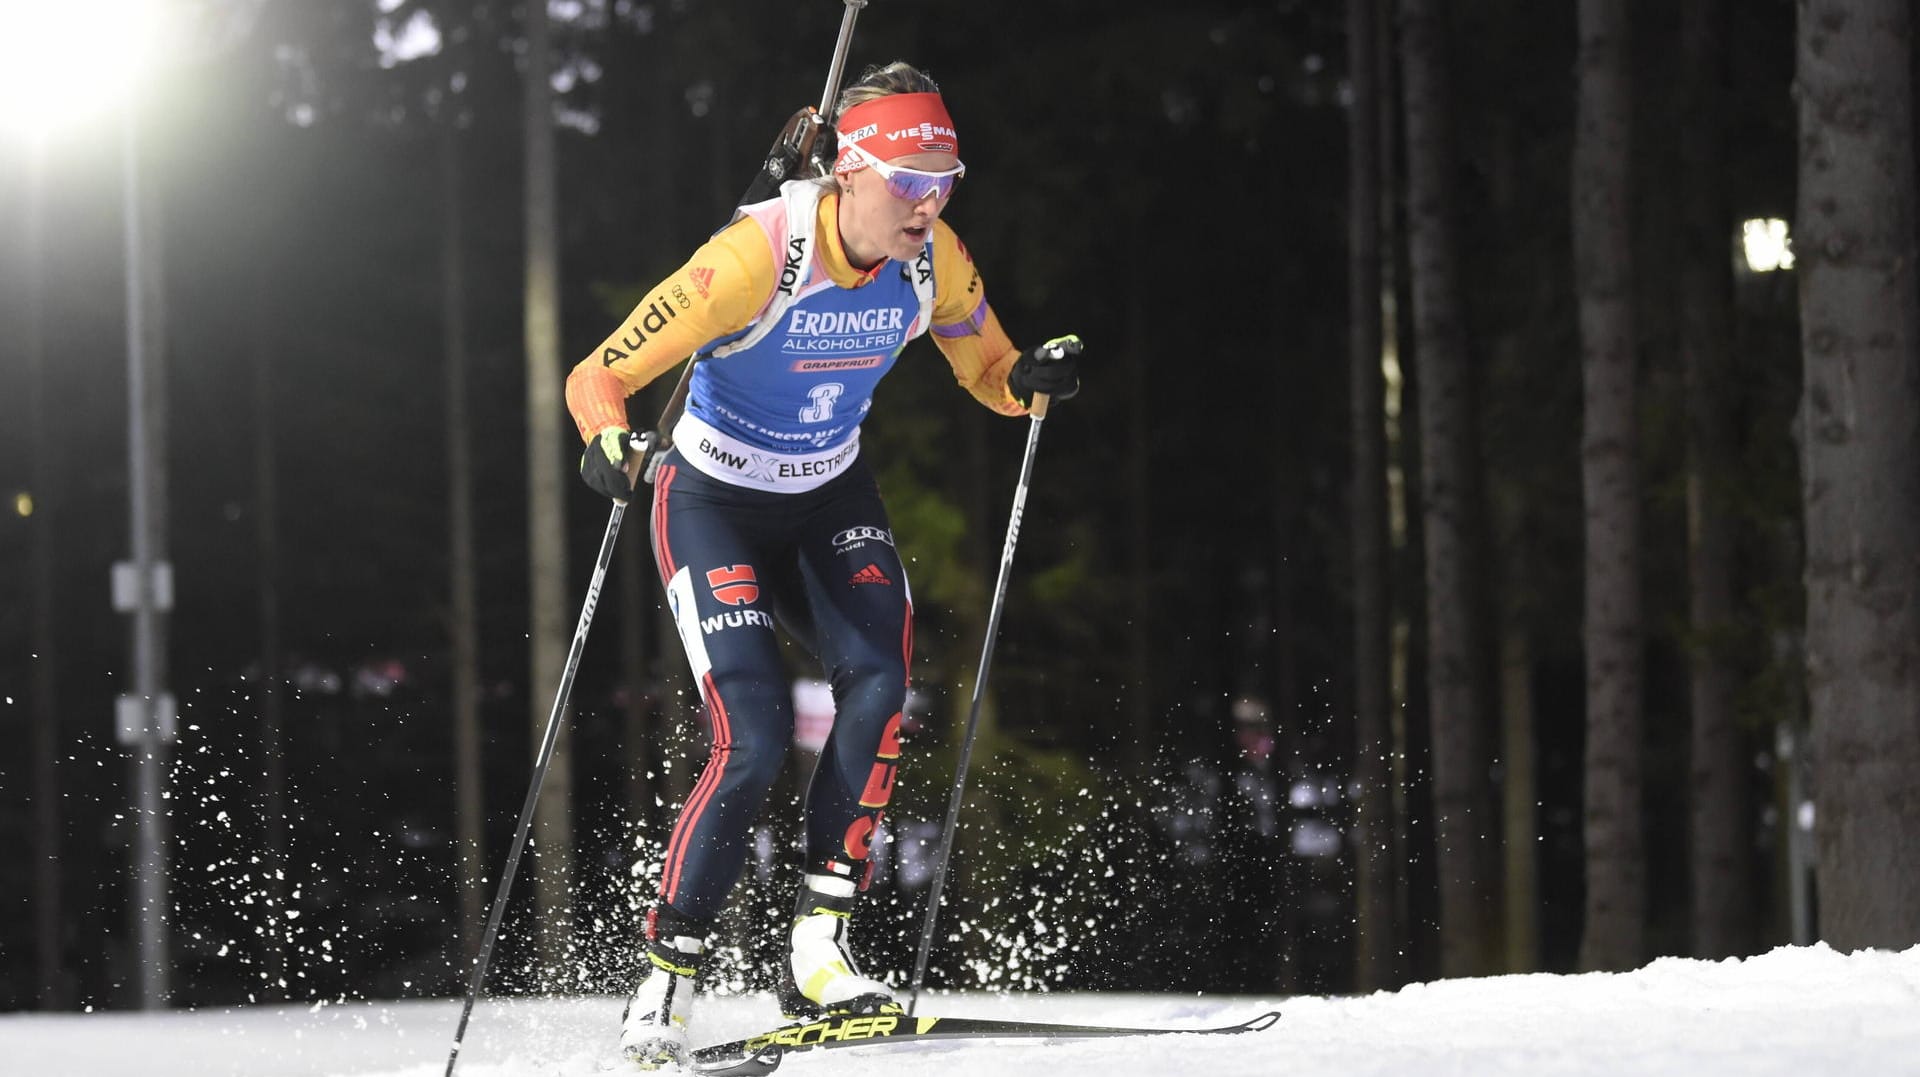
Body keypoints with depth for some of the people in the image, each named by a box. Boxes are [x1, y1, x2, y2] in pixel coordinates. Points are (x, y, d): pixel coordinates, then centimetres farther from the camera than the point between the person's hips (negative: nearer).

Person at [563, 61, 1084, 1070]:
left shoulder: (933, 261, -14)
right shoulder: (754, 258, -29)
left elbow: (990, 371, 2)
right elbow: (598, 376, -25)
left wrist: (1034, 379, -21)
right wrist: (608, 442, -47)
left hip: (830, 501, 5)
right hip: (714, 503, -5)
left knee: (876, 685, -21)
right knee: (755, 741, -17)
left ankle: (819, 949, -16)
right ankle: (662, 986, -3)